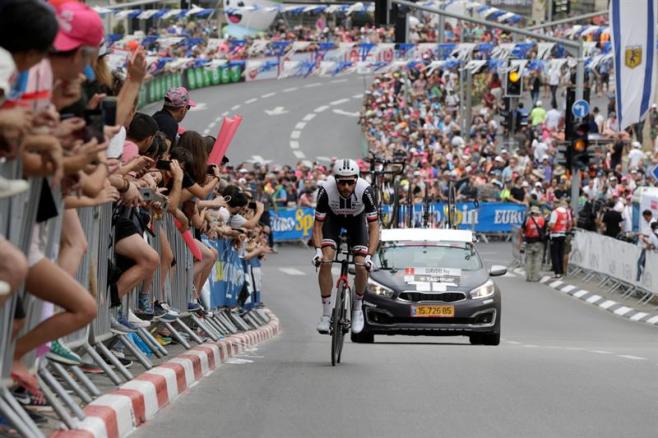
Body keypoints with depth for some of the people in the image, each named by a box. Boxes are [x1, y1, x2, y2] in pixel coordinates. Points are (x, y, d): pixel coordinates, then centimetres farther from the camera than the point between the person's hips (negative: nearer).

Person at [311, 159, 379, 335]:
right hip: (333, 217, 0)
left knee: (361, 266, -14)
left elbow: (374, 227, -34)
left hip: (356, 218, 0)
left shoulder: (364, 190, -38)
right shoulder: (326, 190, -36)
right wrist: (318, 250, -41)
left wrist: (369, 256, -46)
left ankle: (357, 309, 13)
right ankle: (326, 314, -5)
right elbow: (318, 225, -26)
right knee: (325, 262, -19)